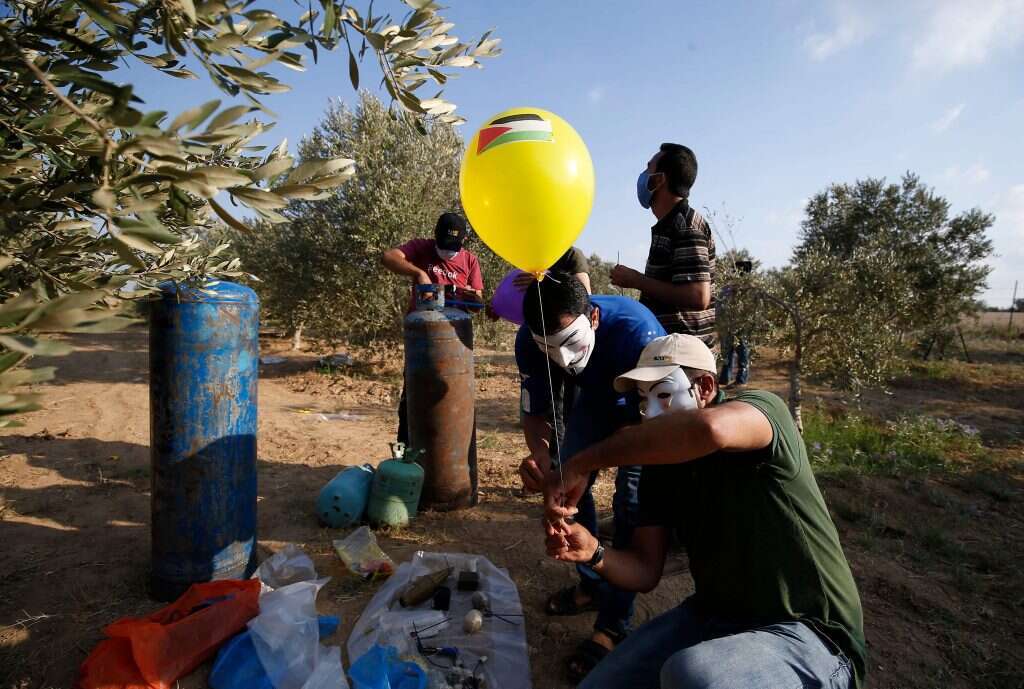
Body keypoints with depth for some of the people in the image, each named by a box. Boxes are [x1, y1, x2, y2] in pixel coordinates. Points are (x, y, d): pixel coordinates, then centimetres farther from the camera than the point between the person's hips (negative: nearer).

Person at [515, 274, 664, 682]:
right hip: (595, 396, 5)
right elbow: (535, 415, -18)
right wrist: (543, 462, -40)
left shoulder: (637, 330, -42)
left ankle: (614, 625, 0)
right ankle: (592, 584, 28)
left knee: (630, 500, -15)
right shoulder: (529, 342, -28)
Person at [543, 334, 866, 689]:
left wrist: (582, 463, -38)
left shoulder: (761, 408, -18)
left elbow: (710, 429, -45)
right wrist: (595, 553, -21)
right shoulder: (660, 467, 2)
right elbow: (644, 571, 2)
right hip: (713, 614, 7)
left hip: (806, 633, -6)